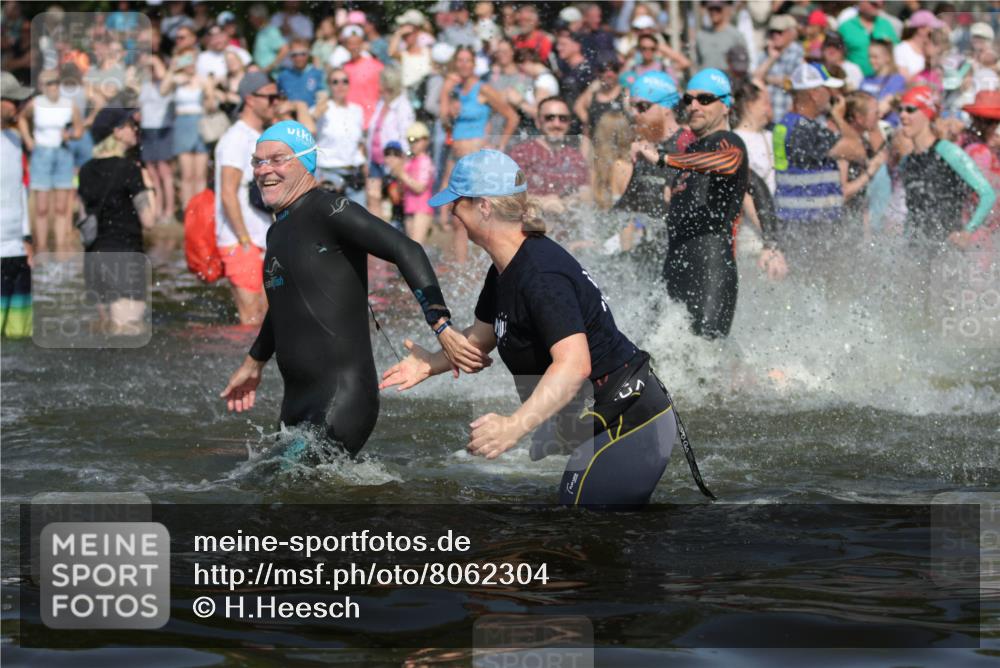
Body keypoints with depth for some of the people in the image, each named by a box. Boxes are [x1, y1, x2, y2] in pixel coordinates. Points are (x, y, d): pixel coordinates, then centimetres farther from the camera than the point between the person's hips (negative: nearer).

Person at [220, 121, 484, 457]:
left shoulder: (327, 211, -10)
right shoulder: (278, 233, 18)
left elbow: (407, 252, -20)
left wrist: (441, 327, -28)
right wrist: (253, 364, 46)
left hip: (344, 397, -9)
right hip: (296, 401, 9)